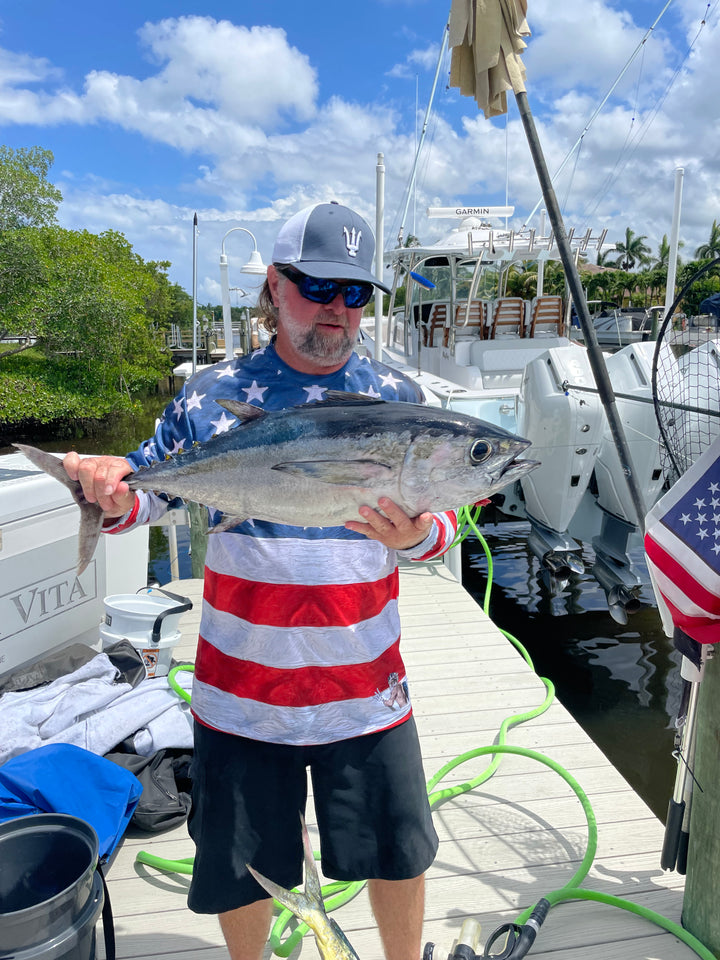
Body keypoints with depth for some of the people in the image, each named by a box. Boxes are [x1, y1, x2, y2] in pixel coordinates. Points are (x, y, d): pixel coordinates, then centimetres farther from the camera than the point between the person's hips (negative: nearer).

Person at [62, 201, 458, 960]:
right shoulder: (214, 394, -3)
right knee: (239, 864, 19)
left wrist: (417, 535, -24)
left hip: (365, 689, 1)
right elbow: (147, 486, 2)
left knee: (399, 851, 17)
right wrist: (111, 492, -21)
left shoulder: (396, 399, 0)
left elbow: (441, 524, 0)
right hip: (242, 688, 0)